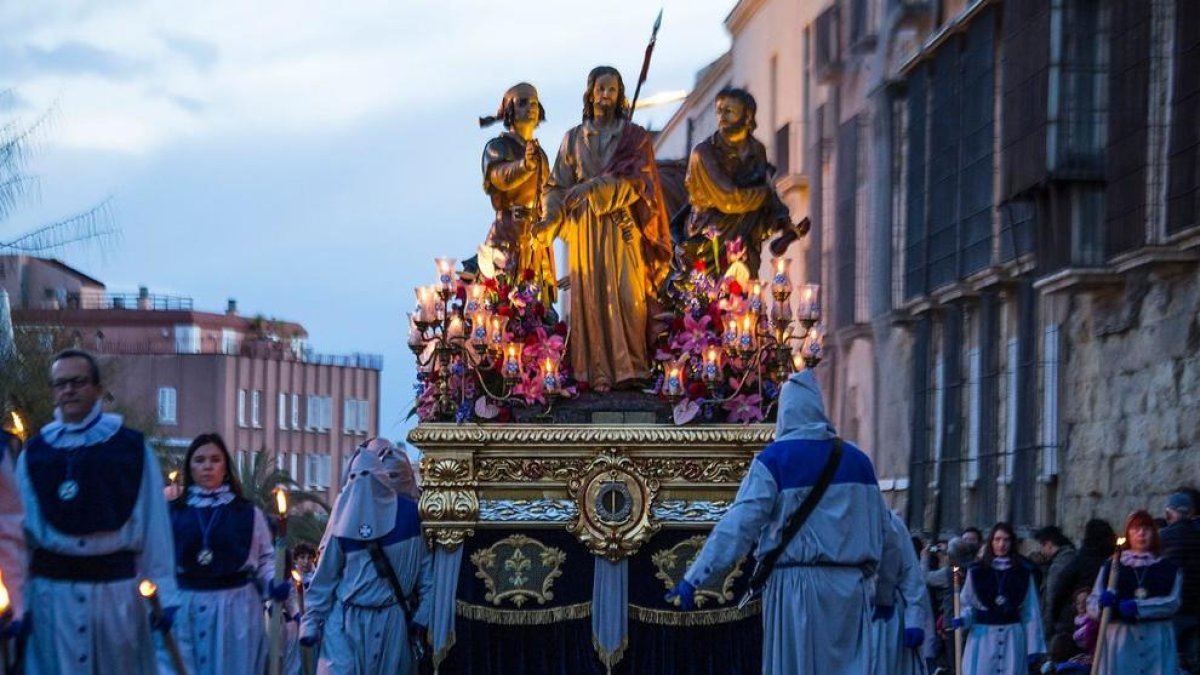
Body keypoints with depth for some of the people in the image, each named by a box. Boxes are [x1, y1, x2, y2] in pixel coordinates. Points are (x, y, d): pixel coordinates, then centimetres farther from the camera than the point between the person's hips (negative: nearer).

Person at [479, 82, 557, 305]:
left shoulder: (539, 152, 20)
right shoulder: (497, 147, -1)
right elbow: (500, 177, -25)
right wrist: (524, 164, -44)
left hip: (538, 236, 6)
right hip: (510, 235, -6)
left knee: (541, 302, -1)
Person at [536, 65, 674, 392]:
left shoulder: (635, 136, 9)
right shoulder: (574, 139, 15)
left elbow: (635, 179, -6)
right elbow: (559, 185, 8)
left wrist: (592, 188, -17)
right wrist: (550, 218, -10)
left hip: (623, 227, -2)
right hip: (586, 228, 2)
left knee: (627, 295, -10)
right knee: (590, 297, -4)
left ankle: (630, 369, -9)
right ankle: (597, 373, -4)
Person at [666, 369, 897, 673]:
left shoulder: (775, 459, -4)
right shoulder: (857, 461, 9)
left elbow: (738, 525, -12)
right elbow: (884, 534, 13)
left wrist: (695, 578, -11)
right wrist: (885, 591, 26)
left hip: (797, 588, -4)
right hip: (850, 590, 4)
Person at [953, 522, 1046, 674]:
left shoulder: (1023, 572, 5)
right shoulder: (977, 570, 3)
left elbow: (1030, 611, 5)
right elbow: (967, 603, 10)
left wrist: (1034, 646, 2)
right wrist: (964, 618, -13)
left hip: (1011, 637, 1)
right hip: (982, 637, -1)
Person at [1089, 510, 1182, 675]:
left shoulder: (1169, 569, 11)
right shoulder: (1111, 567, 11)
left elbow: (1172, 603, -4)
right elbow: (1092, 604, 4)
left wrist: (1138, 607, -16)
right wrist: (1102, 603, -20)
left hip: (1157, 643, 0)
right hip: (1120, 641, 0)